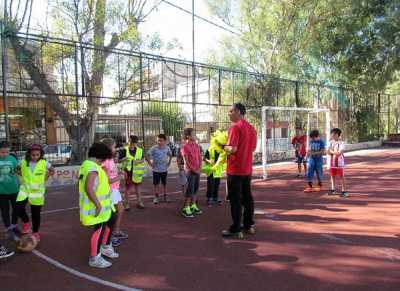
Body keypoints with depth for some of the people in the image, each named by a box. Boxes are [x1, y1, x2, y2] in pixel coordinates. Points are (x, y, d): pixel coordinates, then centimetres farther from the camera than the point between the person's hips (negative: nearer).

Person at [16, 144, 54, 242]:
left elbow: (52, 171, 6)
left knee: (36, 214, 8)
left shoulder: (44, 163, -10)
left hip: (37, 191, -1)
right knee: (19, 208, -17)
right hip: (25, 189, 1)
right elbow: (17, 169, 14)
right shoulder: (23, 162, -7)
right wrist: (24, 176, 2)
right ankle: (26, 222, 14)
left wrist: (45, 178, -2)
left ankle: (35, 232, 28)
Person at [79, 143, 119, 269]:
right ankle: (95, 259, 15)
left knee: (110, 222, 23)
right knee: (99, 229, 1)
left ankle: (106, 248, 39)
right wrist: (98, 204, -30)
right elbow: (89, 188, -34)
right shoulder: (92, 168, -24)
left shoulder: (87, 164, 10)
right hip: (96, 206, -11)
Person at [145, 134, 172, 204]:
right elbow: (147, 156, -11)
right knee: (156, 184, 6)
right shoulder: (153, 148, -14)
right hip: (156, 169, -2)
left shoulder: (167, 148, -4)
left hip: (164, 169, 2)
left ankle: (165, 196, 26)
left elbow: (170, 155, 15)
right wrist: (150, 163, -11)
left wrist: (169, 162, 6)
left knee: (164, 183, 13)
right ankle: (156, 197, 19)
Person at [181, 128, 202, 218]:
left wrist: (199, 168, -3)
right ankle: (186, 208, 1)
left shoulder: (196, 145, 10)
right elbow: (186, 161, -12)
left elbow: (200, 157, 9)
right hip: (190, 170, -6)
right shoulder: (185, 147, -10)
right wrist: (193, 169, -12)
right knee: (190, 189, -6)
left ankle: (193, 205, 23)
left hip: (197, 170, 7)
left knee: (195, 188, 11)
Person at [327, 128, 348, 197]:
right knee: (332, 176, 12)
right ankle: (333, 190, 22)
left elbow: (339, 153, -18)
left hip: (339, 162, -6)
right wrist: (335, 152, -13)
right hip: (331, 162, 6)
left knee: (341, 177, 0)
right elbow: (328, 151, 2)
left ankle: (344, 191, 5)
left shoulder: (341, 143, -10)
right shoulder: (331, 142, 9)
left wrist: (331, 151, -8)